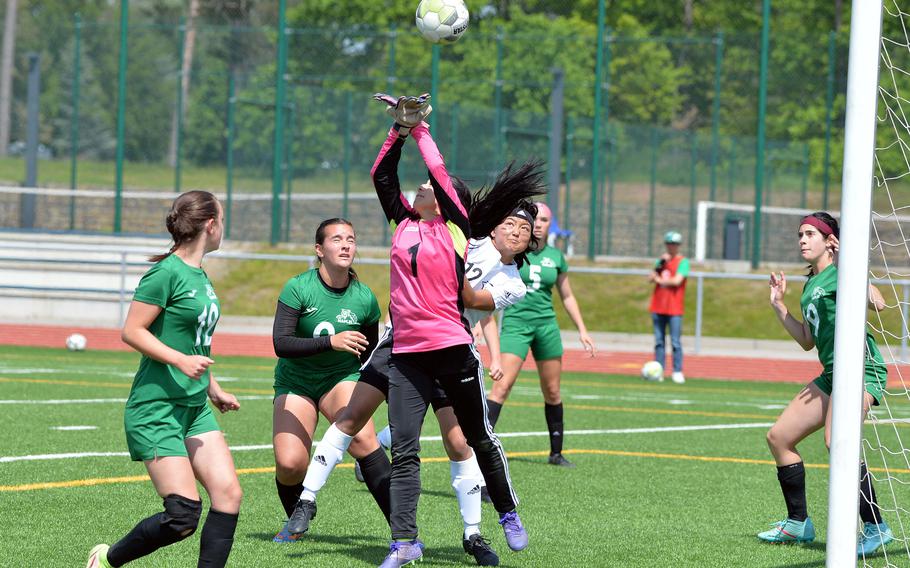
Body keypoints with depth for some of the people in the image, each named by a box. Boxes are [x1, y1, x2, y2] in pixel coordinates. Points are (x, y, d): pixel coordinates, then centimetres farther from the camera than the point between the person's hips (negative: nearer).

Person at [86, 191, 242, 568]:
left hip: (195, 409, 9)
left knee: (228, 494, -6)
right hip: (156, 409, -9)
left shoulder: (199, 275, 14)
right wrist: (181, 360, -24)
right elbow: (132, 331, -15)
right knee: (184, 515, -13)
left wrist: (213, 390, 33)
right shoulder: (168, 272, -13)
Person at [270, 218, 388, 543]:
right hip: (294, 381, -1)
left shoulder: (365, 298, -8)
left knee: (362, 438, -28)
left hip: (342, 377, 1)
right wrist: (331, 342, -35)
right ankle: (298, 515, 19)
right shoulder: (298, 288, -16)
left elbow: (369, 354, 9)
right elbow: (280, 343, -25)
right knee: (289, 464, -16)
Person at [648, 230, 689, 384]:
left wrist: (660, 280, -2)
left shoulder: (683, 261, -3)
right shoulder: (662, 260, 14)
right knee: (659, 341, 6)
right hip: (658, 307, 5)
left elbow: (677, 281, -16)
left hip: (674, 308, -5)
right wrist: (660, 264, -7)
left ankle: (677, 372, -3)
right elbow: (651, 279, 4)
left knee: (675, 342, -7)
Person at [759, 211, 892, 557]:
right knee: (779, 437, 12)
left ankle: (876, 528, -25)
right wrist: (778, 305, 25)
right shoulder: (810, 285, 19)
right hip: (831, 374, 10)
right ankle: (798, 523, 22)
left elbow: (878, 303, -21)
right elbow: (807, 341, 27)